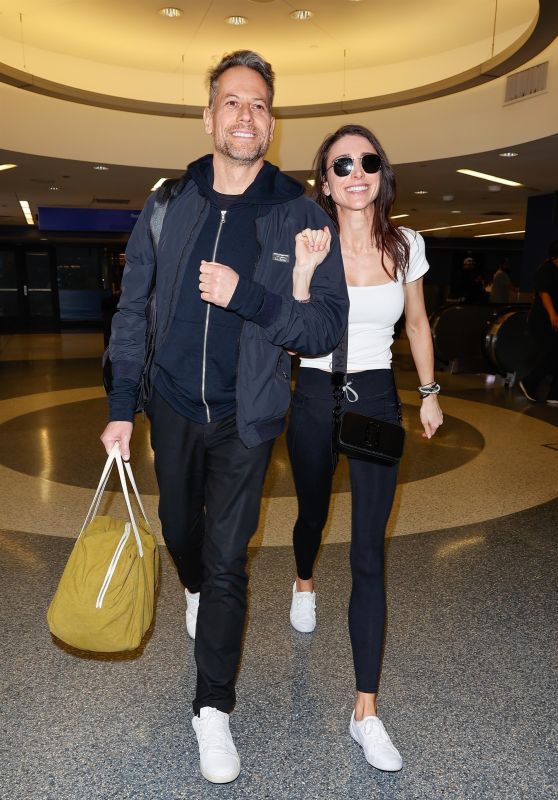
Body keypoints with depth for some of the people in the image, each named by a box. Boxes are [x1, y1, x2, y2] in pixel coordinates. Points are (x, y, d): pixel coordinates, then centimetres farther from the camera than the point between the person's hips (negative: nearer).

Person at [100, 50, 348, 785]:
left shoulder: (301, 216, -10)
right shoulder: (168, 205, -4)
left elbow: (327, 326, -13)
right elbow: (133, 307, 1)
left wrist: (245, 296, -28)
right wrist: (121, 407, -2)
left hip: (244, 418, -3)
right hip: (173, 407, 3)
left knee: (227, 562, 0)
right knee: (180, 531, 22)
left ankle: (213, 708, 19)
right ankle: (195, 591, 58)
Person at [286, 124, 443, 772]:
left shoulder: (406, 246, -1)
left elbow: (417, 323, 13)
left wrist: (429, 392, 15)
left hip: (377, 402, 1)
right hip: (315, 400, 0)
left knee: (369, 555, -2)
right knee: (312, 512, 23)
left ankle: (366, 711, 7)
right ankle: (304, 584, 59)